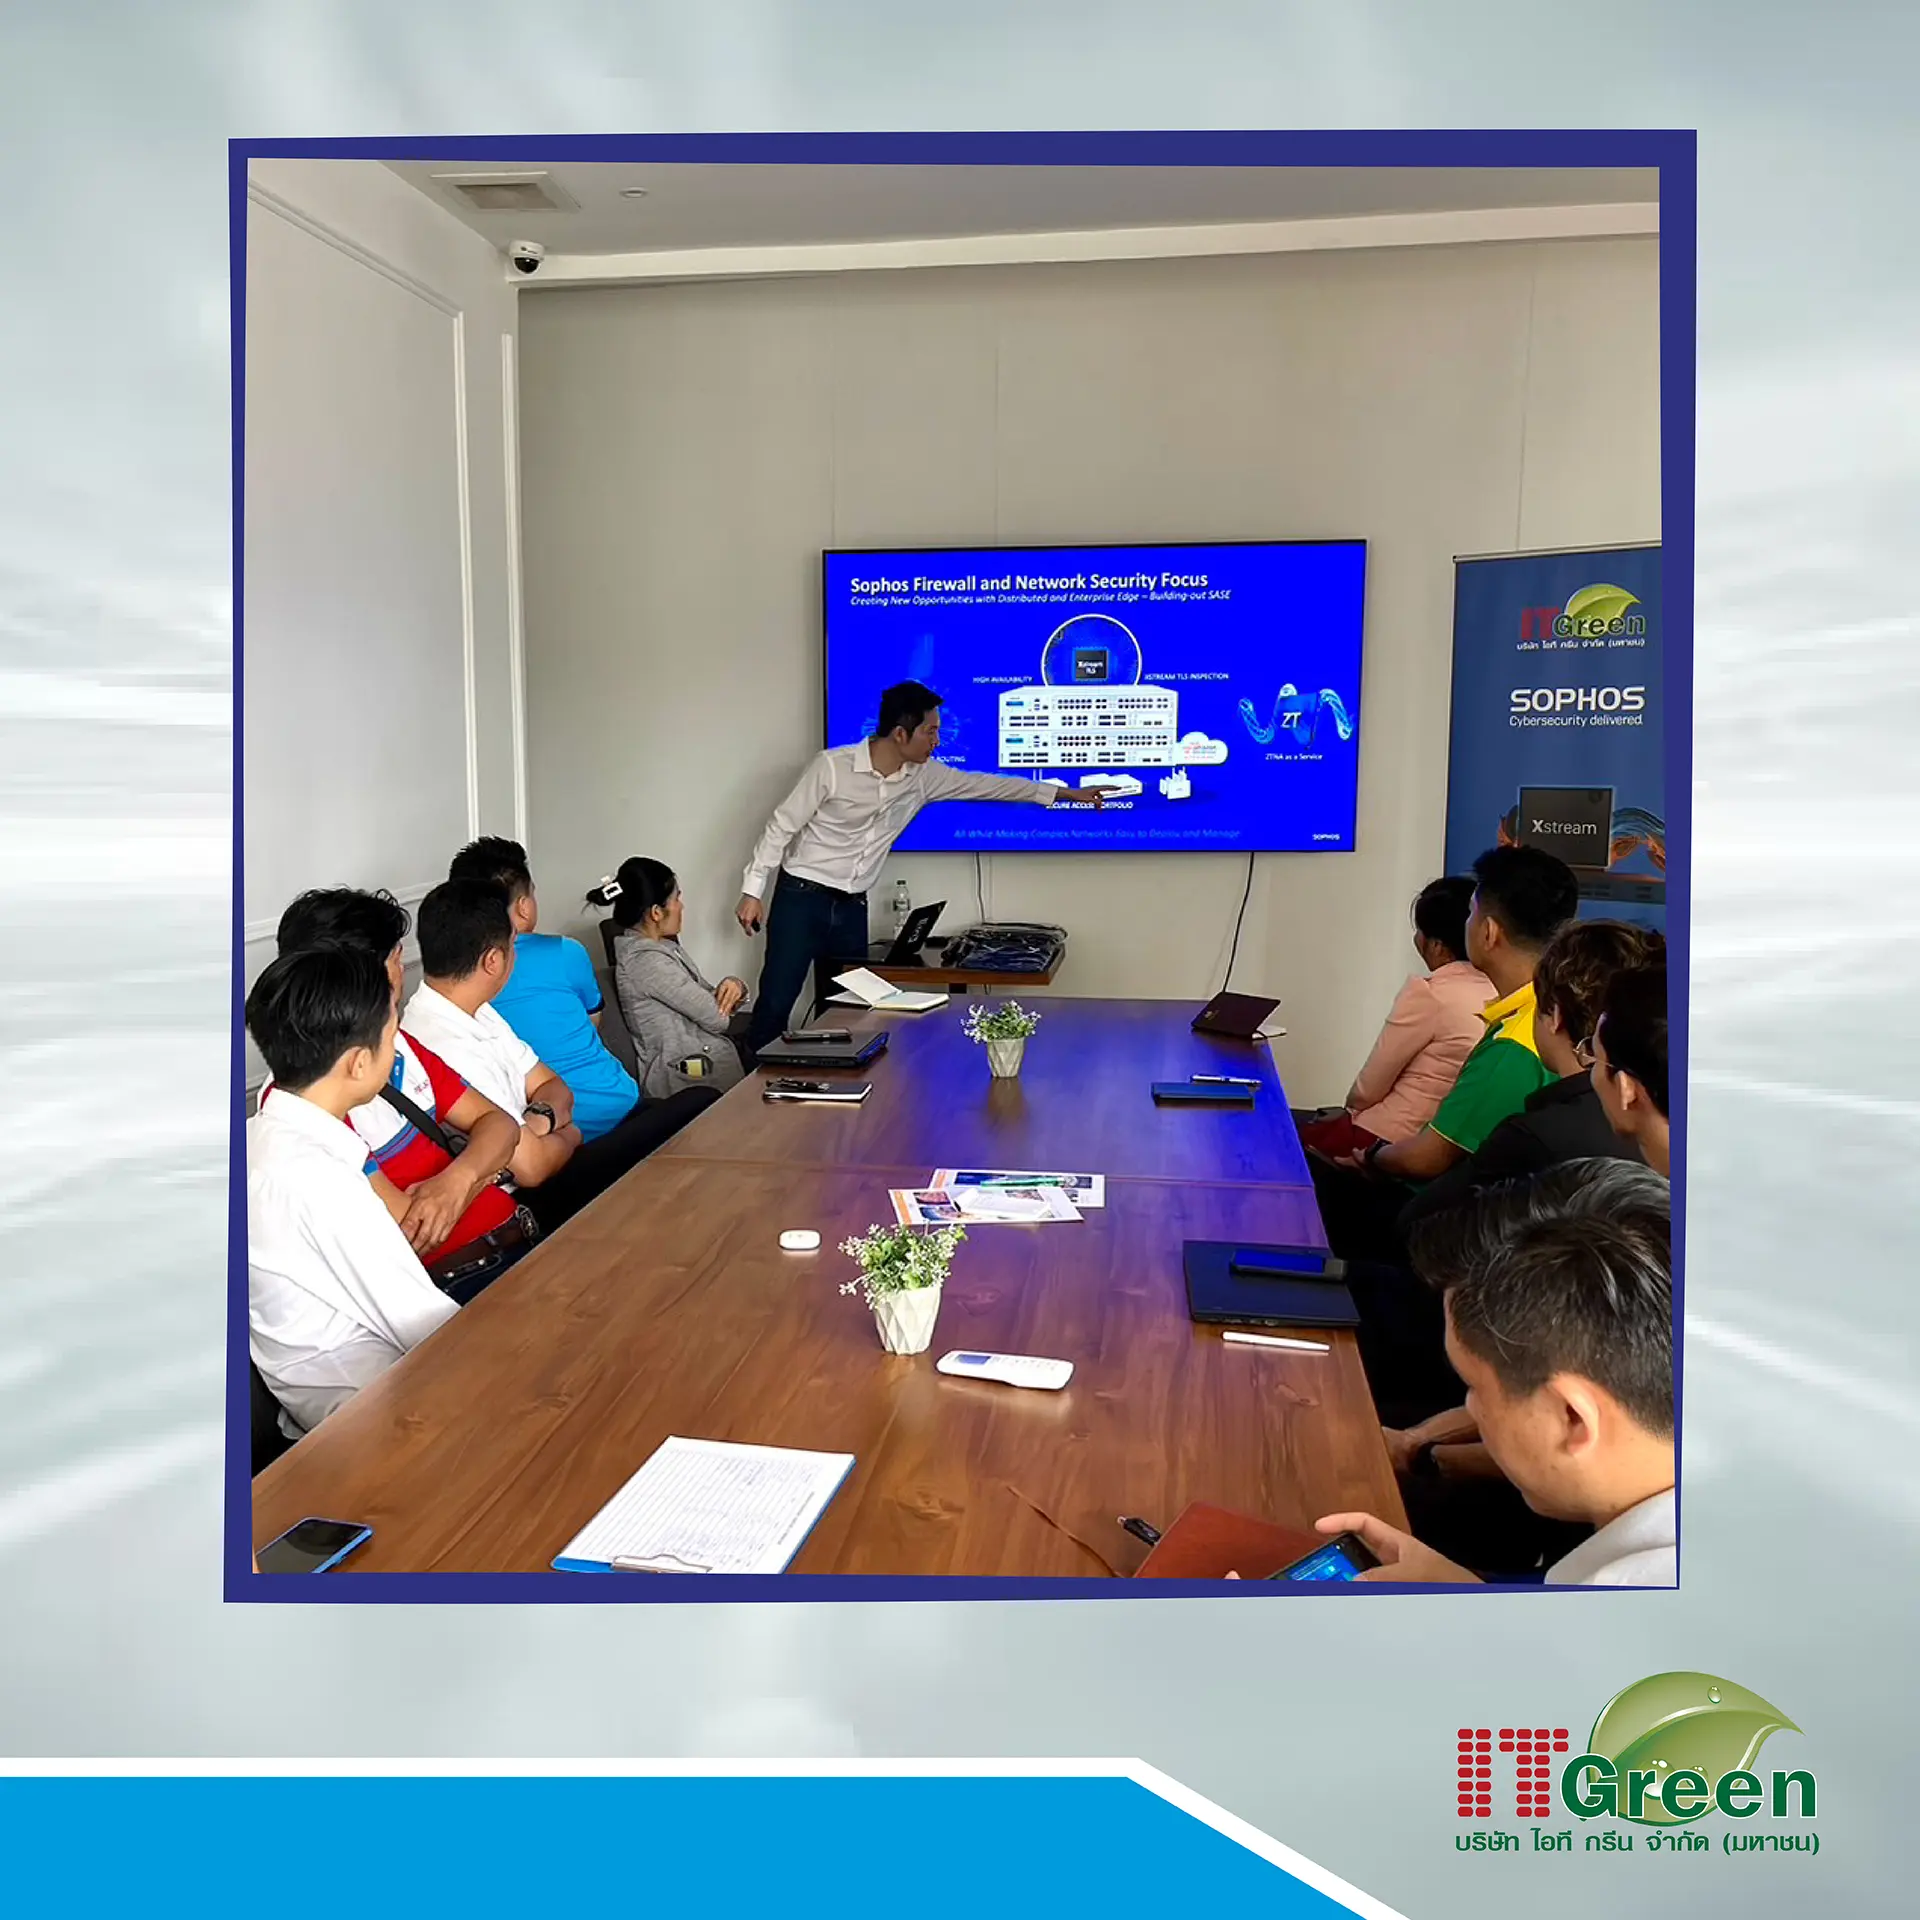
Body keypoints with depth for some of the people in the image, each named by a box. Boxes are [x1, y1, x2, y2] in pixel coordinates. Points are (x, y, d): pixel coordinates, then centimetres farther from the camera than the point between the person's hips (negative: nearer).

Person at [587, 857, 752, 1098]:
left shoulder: (665, 945, 9)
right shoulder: (647, 961, -20)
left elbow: (708, 1000, 11)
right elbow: (718, 1018, -19)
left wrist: (735, 985, -10)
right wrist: (731, 997, 3)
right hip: (695, 1079, -9)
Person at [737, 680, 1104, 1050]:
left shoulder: (923, 776, 0)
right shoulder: (832, 766, -17)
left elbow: (982, 784, 10)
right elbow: (782, 825, -11)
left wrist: (1065, 793, 13)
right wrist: (753, 890, -13)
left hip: (851, 907, 6)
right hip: (801, 898, -6)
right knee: (776, 1002, -6)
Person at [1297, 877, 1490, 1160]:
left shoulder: (1428, 992, -19)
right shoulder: (1497, 992, 1)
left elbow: (1369, 1086, -11)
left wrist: (1350, 1108, 11)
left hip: (1391, 1142, -8)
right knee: (1317, 1123, 25)